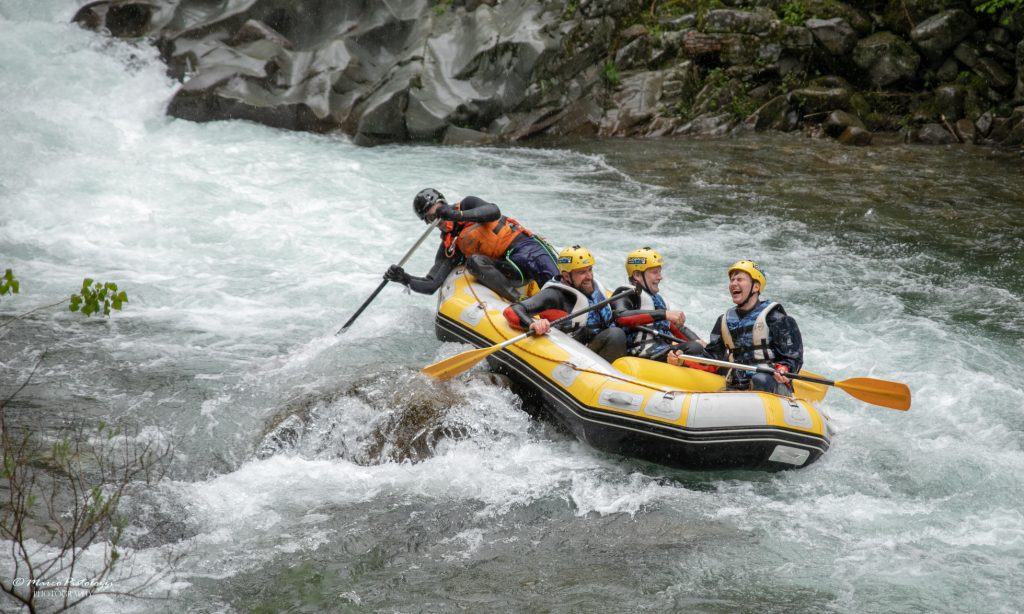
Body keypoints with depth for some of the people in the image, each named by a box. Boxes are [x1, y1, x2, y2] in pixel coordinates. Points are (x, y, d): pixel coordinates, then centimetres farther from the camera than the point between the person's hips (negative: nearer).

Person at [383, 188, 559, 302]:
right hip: (510, 268, 3)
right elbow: (431, 285, 2)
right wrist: (405, 279, -15)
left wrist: (458, 215, -26)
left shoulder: (467, 204, 6)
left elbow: (494, 211, -16)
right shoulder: (448, 248, 10)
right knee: (475, 261, -27)